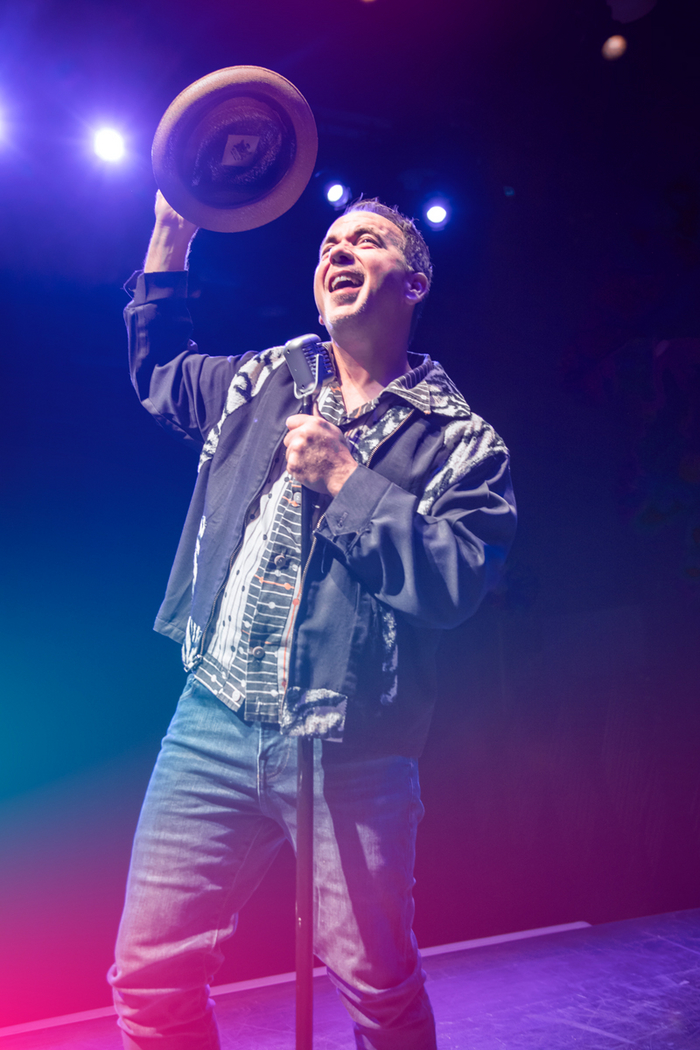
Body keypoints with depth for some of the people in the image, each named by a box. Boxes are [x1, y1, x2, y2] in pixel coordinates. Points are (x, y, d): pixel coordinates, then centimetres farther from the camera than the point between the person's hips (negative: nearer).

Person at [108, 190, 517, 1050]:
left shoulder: (460, 439, -2)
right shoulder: (261, 383, 13)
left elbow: (455, 582, -15)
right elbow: (158, 372, 30)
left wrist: (343, 479, -15)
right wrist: (172, 235, 21)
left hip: (351, 752, -3)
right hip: (215, 723, 4)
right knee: (149, 973, 6)